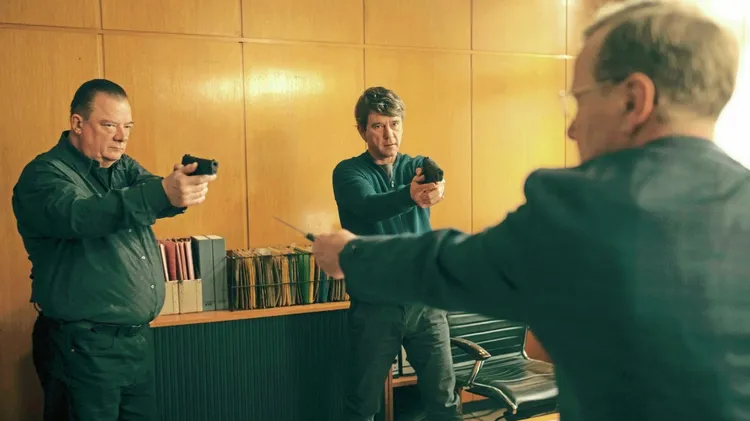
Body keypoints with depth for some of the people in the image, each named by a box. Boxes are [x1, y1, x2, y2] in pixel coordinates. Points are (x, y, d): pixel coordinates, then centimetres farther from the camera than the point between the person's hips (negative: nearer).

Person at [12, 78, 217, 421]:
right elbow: (79, 215, -30)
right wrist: (162, 193, -45)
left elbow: (152, 200, -6)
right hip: (83, 345, -6)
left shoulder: (124, 167, 12)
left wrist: (182, 188, -31)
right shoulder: (43, 175, -10)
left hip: (138, 337, 7)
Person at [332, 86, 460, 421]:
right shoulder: (348, 171, -4)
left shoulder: (417, 166, 6)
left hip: (425, 299, 3)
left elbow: (435, 178, -18)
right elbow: (370, 206, -24)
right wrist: (410, 195, -46)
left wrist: (434, 184, -44)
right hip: (374, 304, -2)